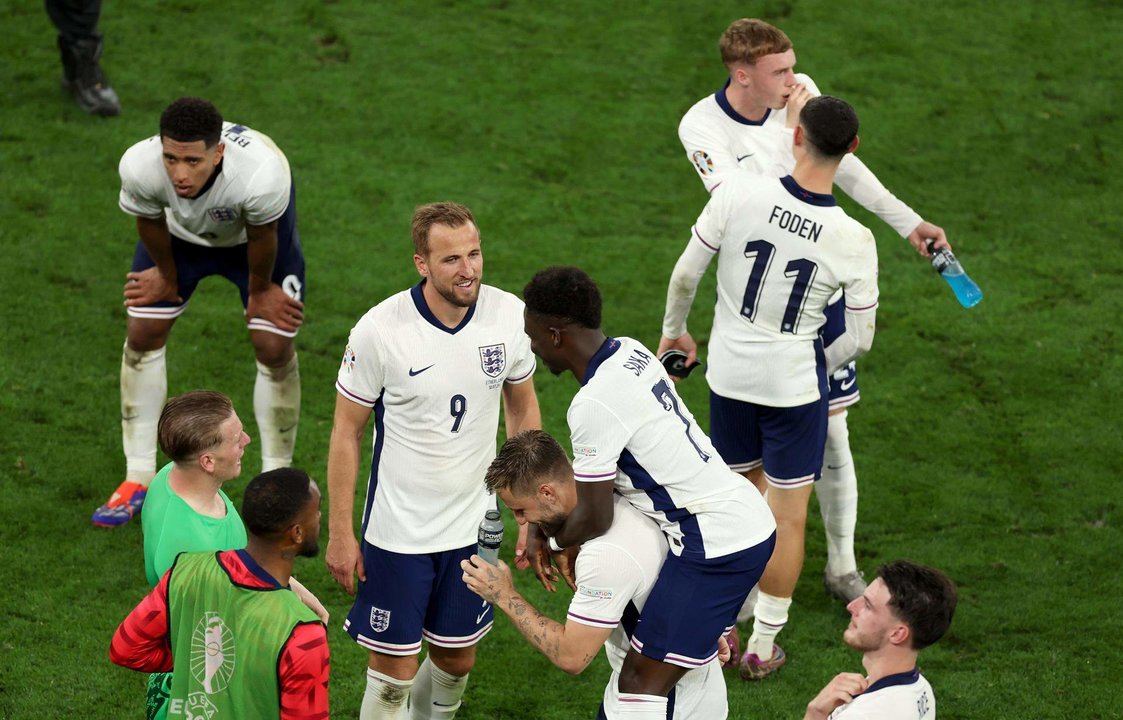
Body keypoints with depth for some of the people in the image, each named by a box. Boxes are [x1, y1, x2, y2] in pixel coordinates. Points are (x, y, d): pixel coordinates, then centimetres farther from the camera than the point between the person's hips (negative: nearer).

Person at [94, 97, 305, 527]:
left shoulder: (261, 175, -47)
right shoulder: (139, 166, -40)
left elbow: (262, 238, -24)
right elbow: (150, 223, -16)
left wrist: (259, 289, -6)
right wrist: (167, 275, 1)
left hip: (255, 228, -2)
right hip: (180, 232, 2)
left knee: (274, 348, -4)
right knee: (143, 335, 1)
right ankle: (139, 479, 16)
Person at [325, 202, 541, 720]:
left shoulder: (509, 315, -9)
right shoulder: (379, 330, -19)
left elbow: (523, 408, 8)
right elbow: (346, 432, -8)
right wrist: (340, 534, -7)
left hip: (474, 524, 4)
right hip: (398, 531, -4)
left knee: (456, 661, 16)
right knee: (393, 671, 0)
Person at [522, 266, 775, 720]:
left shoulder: (593, 405, -19)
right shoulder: (630, 351, 9)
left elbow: (595, 520, -12)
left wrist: (547, 542, 8)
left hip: (716, 545, -10)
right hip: (752, 522, 10)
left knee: (642, 682, -9)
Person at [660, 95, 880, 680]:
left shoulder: (738, 194, -19)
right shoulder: (854, 241, -19)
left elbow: (686, 274, -7)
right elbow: (860, 339, -9)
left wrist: (674, 330, 13)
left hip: (728, 374, 2)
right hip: (795, 385, -2)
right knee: (788, 517, 13)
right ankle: (762, 645, 22)